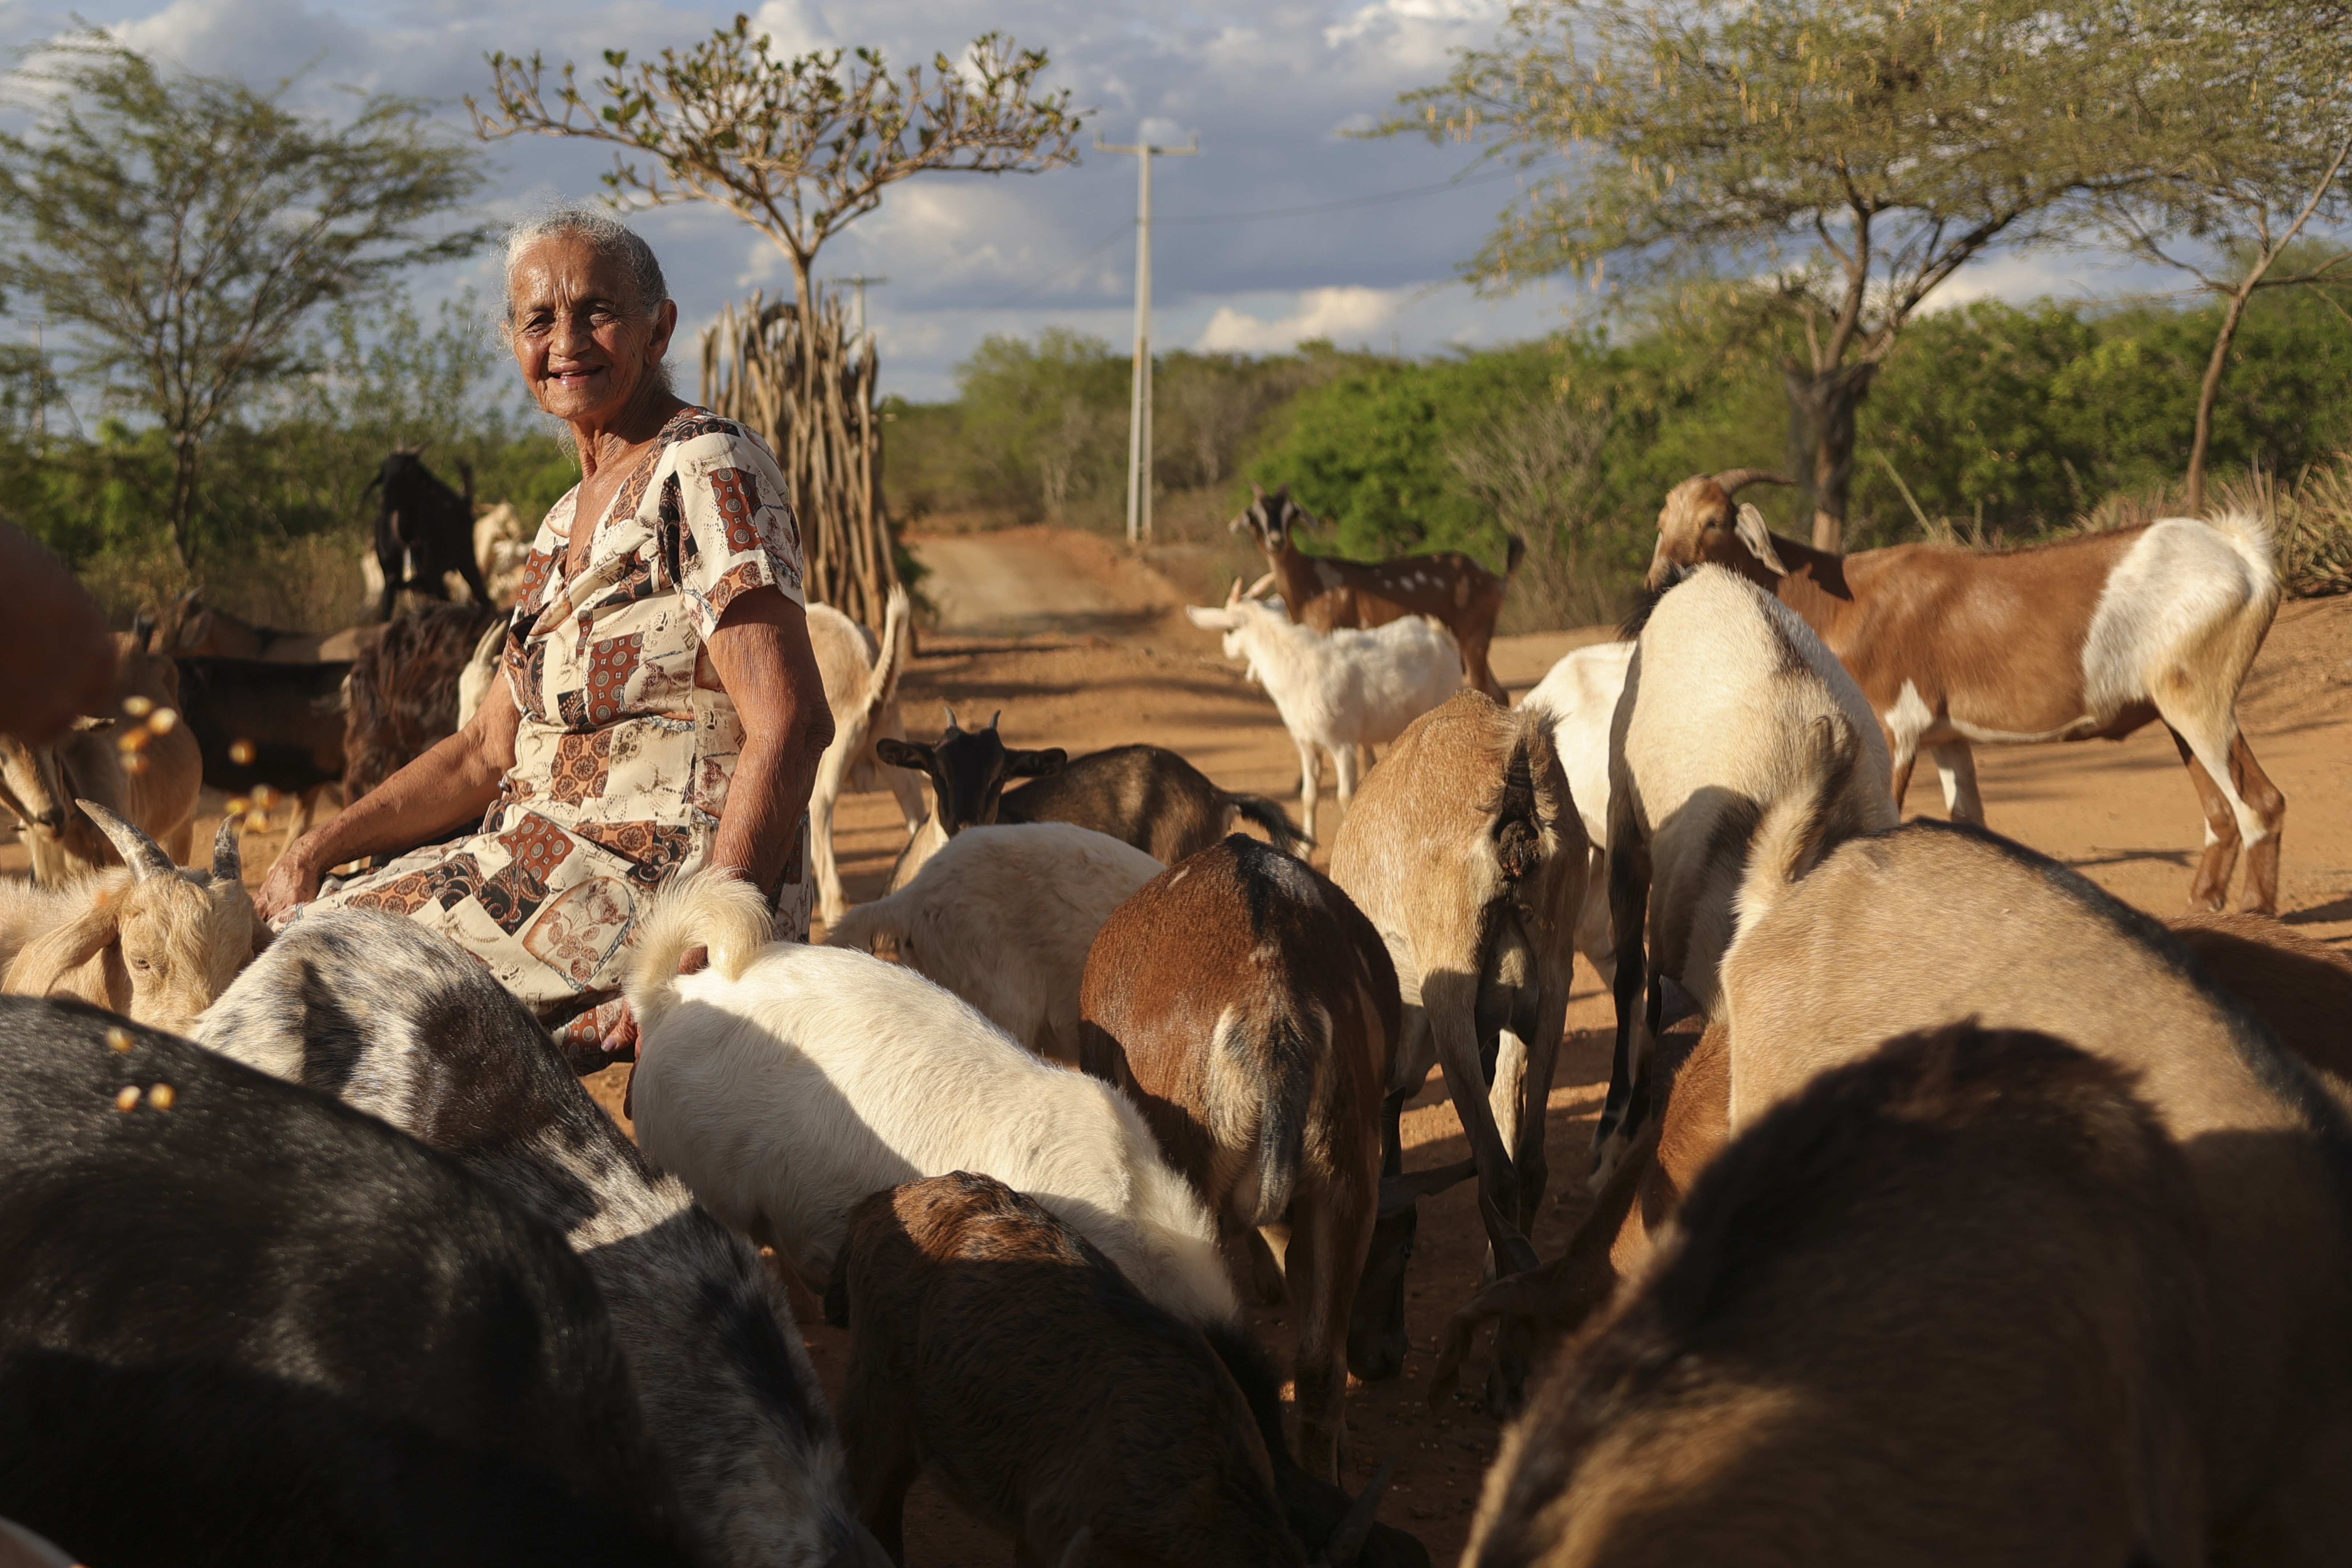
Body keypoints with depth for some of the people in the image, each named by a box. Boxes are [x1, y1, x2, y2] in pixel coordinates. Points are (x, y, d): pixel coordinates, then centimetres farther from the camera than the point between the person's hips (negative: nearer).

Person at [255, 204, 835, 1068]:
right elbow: (492, 750, 19)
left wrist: (696, 958, -26)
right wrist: (319, 848, 6)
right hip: (559, 862, 9)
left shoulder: (704, 471, -11)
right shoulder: (573, 519, 19)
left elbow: (791, 725, -21)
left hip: (661, 884, -9)